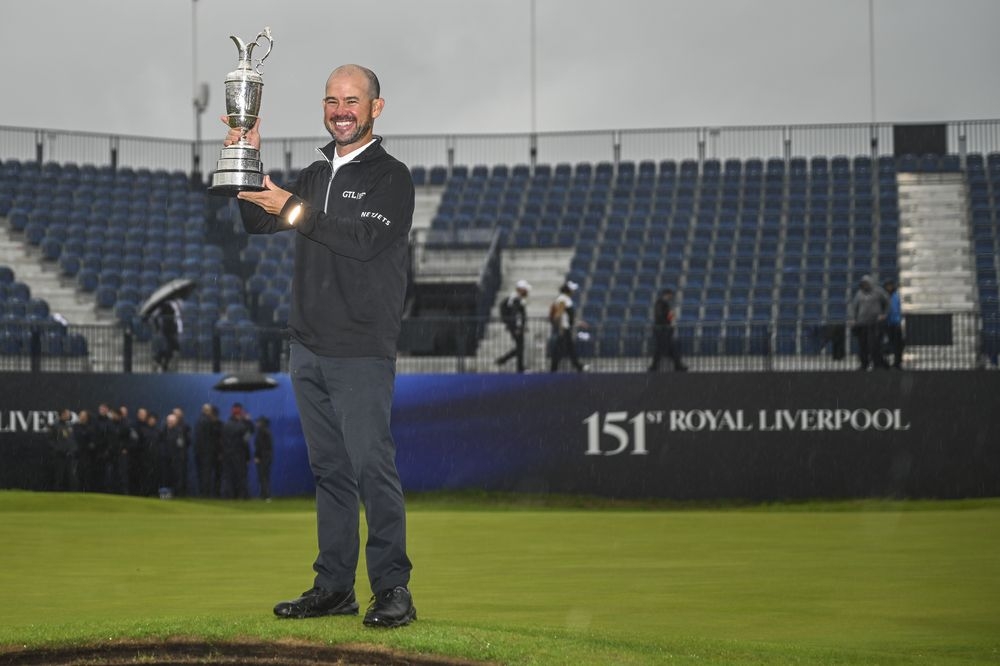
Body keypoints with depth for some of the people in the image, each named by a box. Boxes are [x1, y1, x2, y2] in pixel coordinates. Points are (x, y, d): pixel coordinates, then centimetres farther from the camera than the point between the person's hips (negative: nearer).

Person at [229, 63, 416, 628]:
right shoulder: (315, 176, 18)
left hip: (362, 352, -7)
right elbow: (259, 223, 12)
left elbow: (366, 239, -19)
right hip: (309, 348, 7)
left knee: (372, 466, -9)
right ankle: (334, 586, 15)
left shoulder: (390, 177, -4)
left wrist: (292, 208, -20)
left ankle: (393, 588, -6)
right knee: (329, 469, 10)